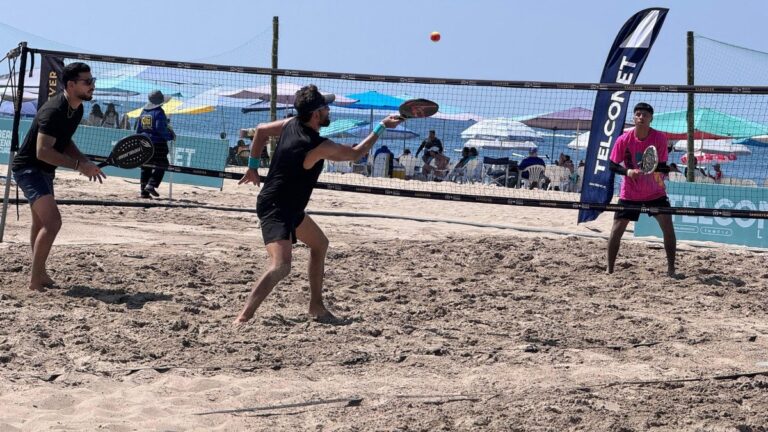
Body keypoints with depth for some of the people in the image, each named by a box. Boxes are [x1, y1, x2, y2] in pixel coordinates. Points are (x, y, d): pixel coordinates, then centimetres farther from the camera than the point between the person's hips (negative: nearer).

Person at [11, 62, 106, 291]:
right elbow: (42, 151, -32)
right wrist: (78, 165, -33)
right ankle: (35, 279, -12)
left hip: (44, 170, 10)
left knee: (41, 223, 20)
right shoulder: (54, 111, -27)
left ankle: (39, 273, 34)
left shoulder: (77, 110, 3)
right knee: (52, 221, -20)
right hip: (28, 167, -10)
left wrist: (85, 162, -1)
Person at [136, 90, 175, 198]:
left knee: (146, 167, 11)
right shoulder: (159, 112, -11)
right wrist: (171, 136, -6)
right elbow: (160, 128, -19)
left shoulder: (143, 111, 11)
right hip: (158, 144, -7)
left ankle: (144, 192, 10)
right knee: (160, 166, 1)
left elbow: (138, 129, 14)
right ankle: (151, 185, -16)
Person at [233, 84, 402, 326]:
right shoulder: (318, 147, -25)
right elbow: (355, 154, -9)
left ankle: (316, 307, 30)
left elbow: (261, 130, 14)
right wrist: (382, 127, 0)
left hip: (289, 208, 11)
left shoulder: (291, 124, -1)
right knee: (281, 266, -27)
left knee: (320, 244, 24)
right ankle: (241, 320, -30)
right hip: (275, 210, -11)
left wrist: (253, 166, 21)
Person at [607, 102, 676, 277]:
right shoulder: (624, 140, -12)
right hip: (630, 194, 0)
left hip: (655, 193, 0)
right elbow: (612, 165, -6)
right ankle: (609, 269, 10)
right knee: (617, 229, -3)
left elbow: (663, 167, -10)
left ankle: (671, 269, 3)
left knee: (668, 227, -10)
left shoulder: (660, 138, -13)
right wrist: (627, 171, -24)